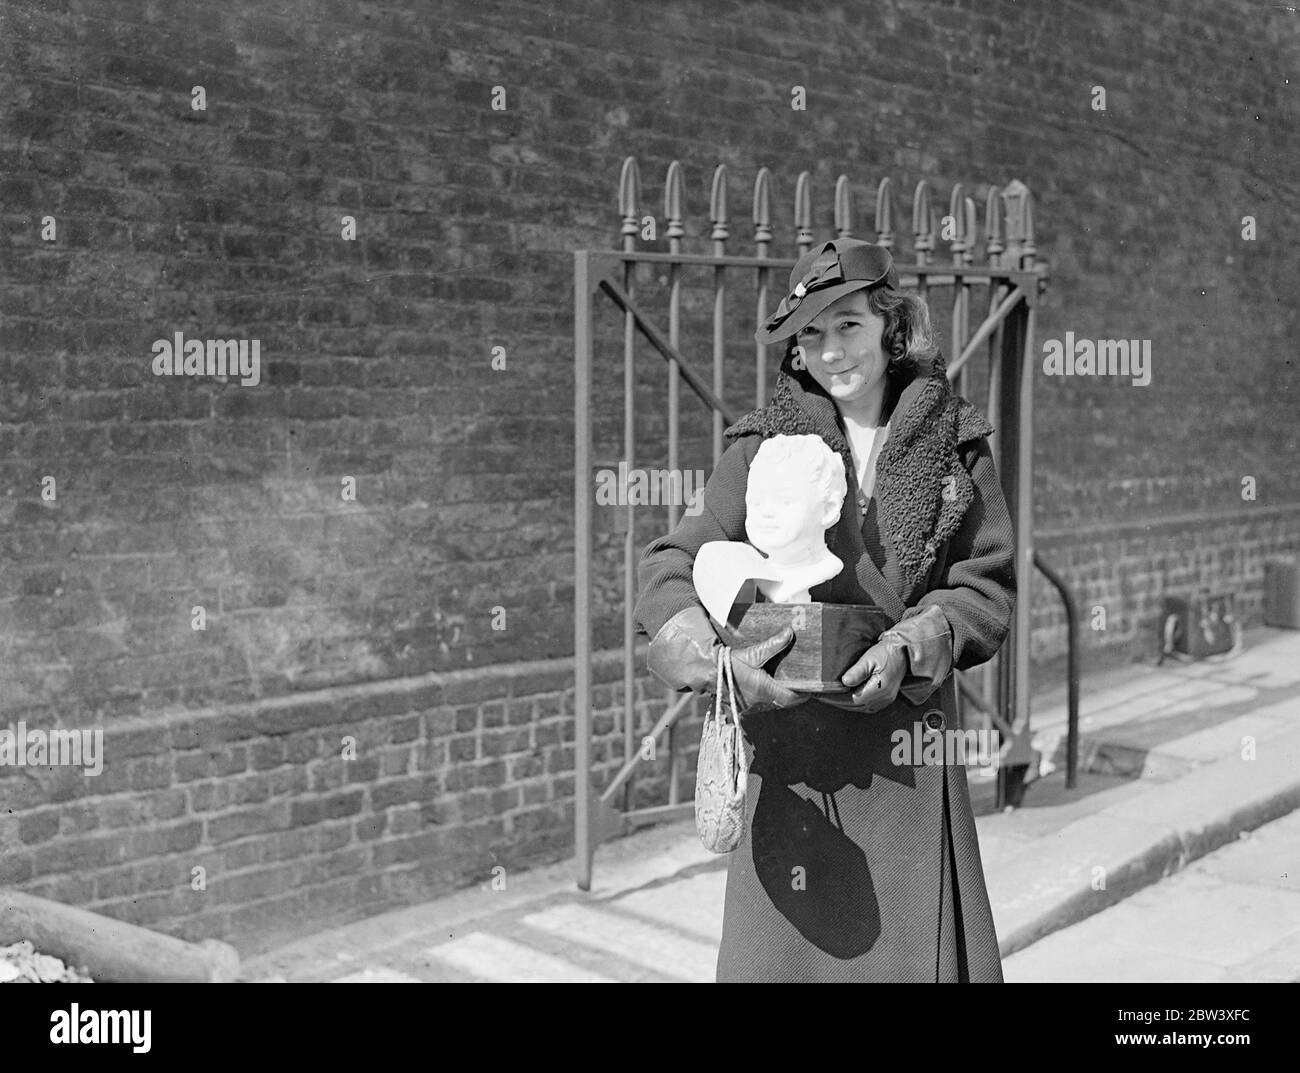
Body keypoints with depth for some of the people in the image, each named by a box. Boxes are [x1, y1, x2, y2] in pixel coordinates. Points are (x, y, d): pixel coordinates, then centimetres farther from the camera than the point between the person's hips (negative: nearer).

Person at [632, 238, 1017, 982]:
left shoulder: (958, 445, 4)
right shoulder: (766, 447, 2)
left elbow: (992, 586, 4)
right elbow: (669, 568, -4)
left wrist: (911, 644, -14)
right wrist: (712, 659, -22)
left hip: (906, 743, 1)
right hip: (787, 741, 0)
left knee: (923, 949, 4)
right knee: (781, 948, 2)